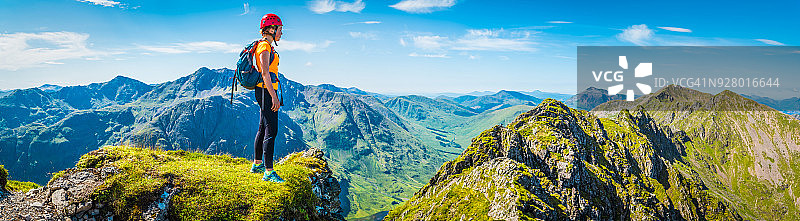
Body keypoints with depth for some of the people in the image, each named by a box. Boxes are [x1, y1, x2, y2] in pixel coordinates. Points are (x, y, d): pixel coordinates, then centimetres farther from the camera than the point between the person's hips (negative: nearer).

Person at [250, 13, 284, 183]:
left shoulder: (267, 46, 18)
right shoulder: (265, 46, -12)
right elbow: (265, 73, -20)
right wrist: (274, 97, -23)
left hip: (266, 91, 11)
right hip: (266, 91, -11)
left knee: (263, 129, 17)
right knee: (271, 131, -11)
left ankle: (257, 165, 27)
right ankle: (269, 172, -10)